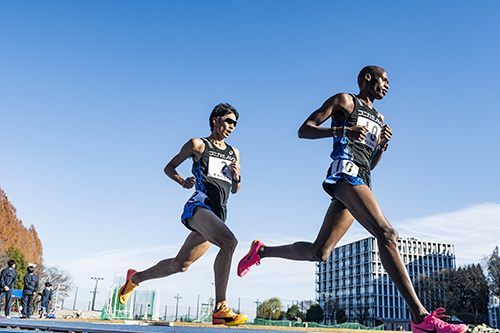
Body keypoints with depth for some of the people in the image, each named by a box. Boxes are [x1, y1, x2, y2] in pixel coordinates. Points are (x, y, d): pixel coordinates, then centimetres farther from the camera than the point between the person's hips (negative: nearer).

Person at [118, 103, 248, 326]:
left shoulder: (234, 153, 24)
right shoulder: (197, 145, 8)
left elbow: (234, 190, 27)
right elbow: (169, 167, 13)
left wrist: (237, 178, 4)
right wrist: (182, 181, -7)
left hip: (218, 213, 7)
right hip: (199, 205, -6)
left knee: (180, 264, 9)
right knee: (229, 241, -32)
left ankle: (135, 278, 33)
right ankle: (220, 309, -32)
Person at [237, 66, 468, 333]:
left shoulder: (378, 118, 31)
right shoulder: (344, 101, 9)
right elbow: (304, 130, 1)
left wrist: (382, 145, 10)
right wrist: (342, 130, -15)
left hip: (360, 181, 9)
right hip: (345, 173, -9)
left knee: (318, 253, 3)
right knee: (387, 234, -25)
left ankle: (261, 251, 23)